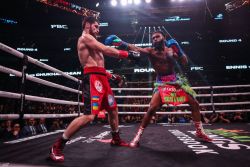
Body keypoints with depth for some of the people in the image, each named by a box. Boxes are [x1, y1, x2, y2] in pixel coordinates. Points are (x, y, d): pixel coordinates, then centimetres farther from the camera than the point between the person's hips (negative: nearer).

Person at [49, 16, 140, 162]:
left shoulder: (91, 41, 28)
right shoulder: (85, 37, -2)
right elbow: (106, 50, -13)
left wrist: (110, 76, 16)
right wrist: (128, 54, -8)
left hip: (101, 78, 10)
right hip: (93, 78, -10)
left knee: (113, 109, 18)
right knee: (89, 116, -20)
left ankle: (116, 139, 34)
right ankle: (57, 146, -9)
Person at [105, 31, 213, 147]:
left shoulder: (172, 49, 6)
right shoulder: (151, 51, -6)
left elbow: (185, 62, 4)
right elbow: (136, 48, -24)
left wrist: (179, 51, -13)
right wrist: (122, 43, -40)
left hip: (176, 80, 5)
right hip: (161, 83, -4)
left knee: (194, 103, 7)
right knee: (152, 108, -21)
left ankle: (200, 131, 27)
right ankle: (138, 136, -7)